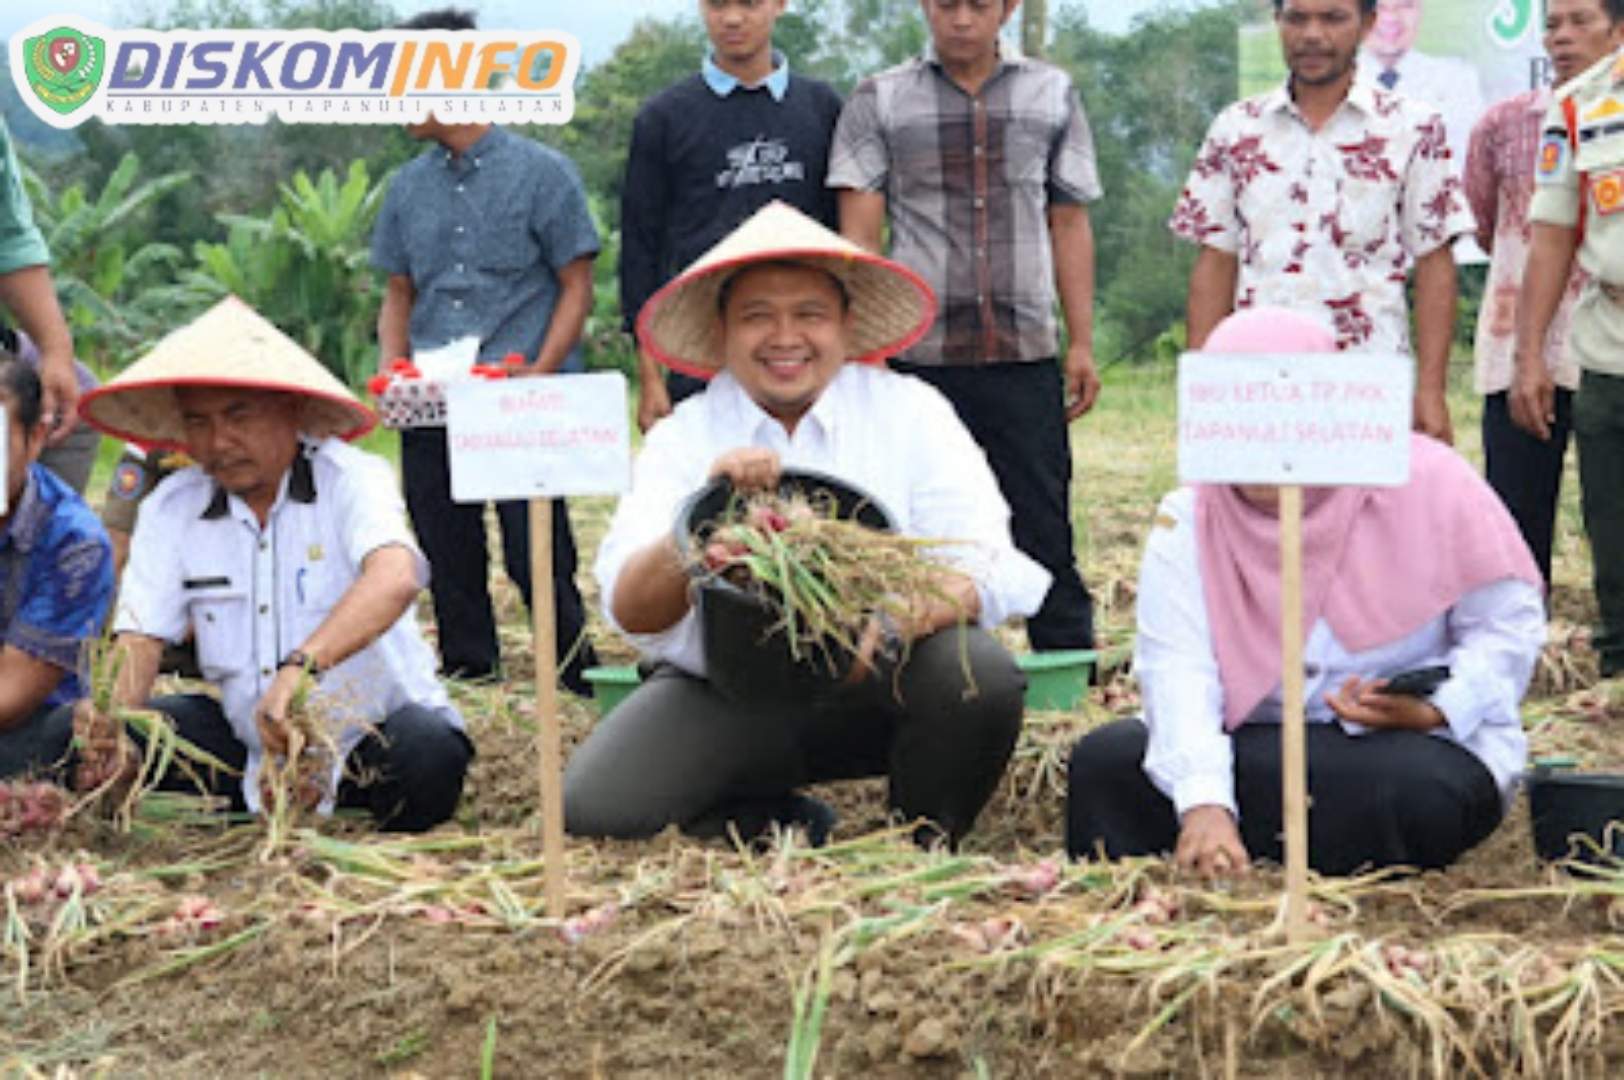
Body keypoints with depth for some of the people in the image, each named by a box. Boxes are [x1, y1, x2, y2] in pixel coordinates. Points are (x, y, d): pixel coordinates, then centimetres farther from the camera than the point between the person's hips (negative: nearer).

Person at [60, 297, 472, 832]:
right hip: (245, 737, 4)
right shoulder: (170, 509, 0)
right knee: (76, 734, -12)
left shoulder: (351, 480, -15)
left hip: (371, 729, -4)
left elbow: (396, 578, -35)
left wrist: (301, 667, -53)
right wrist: (111, 723, -31)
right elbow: (140, 637, -7)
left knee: (427, 760, -37)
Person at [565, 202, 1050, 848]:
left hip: (879, 686, 0)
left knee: (980, 675, -31)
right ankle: (788, 828, 5)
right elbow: (630, 612, -9)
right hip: (724, 693, 1)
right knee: (595, 806, -24)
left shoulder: (912, 412, 2)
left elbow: (982, 570, -10)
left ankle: (923, 849, 0)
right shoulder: (682, 438, 2)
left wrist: (893, 626, -31)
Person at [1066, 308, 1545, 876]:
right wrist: (1202, 800, -33)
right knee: (1105, 760, -20)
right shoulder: (1189, 520, -2)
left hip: (1419, 743, -2)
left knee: (1419, 794, -38)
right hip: (1259, 740, 2)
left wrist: (1436, 709, -23)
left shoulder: (1428, 483, -6)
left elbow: (1510, 624, -3)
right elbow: (1176, 666, -16)